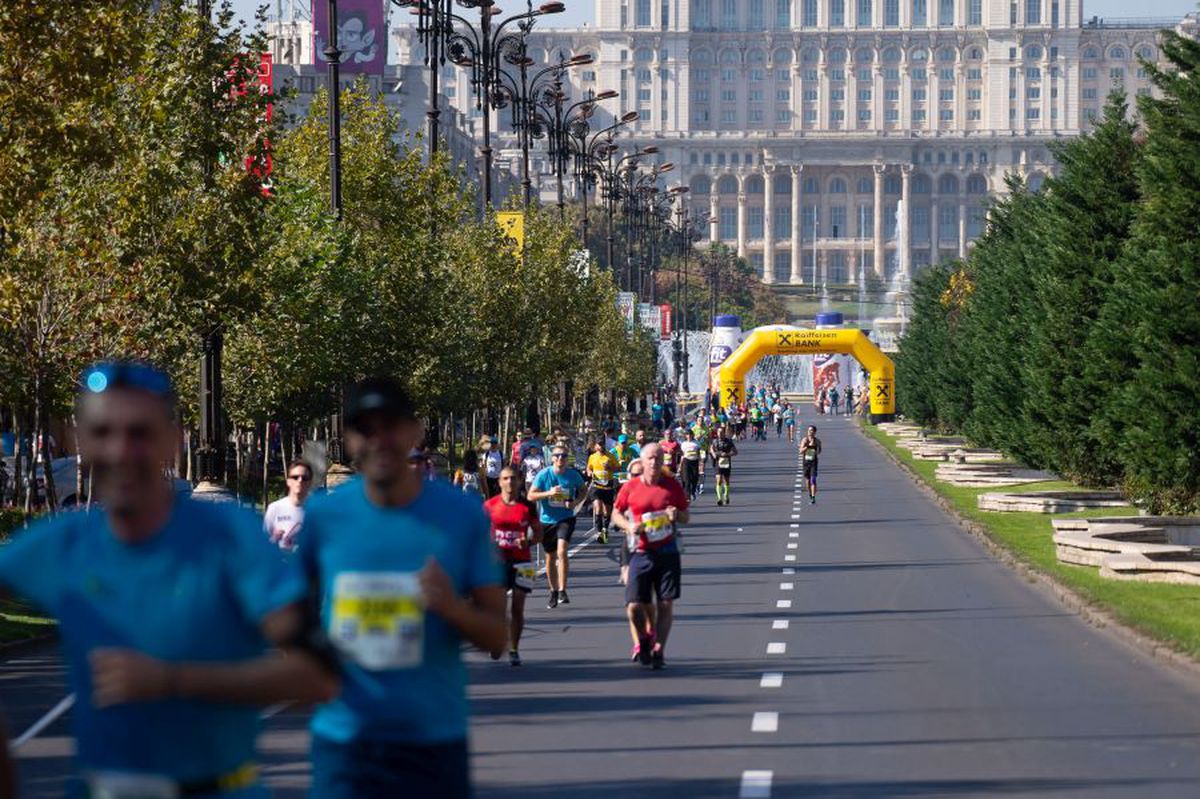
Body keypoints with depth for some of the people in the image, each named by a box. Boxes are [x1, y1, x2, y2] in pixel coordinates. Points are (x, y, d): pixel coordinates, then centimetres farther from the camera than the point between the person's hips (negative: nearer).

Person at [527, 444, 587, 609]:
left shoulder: (573, 475, -6)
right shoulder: (544, 475, -9)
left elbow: (583, 489, 13)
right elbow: (531, 496, -9)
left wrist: (576, 501, -7)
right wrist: (549, 493, -24)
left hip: (566, 519, -1)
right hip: (547, 520, 1)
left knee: (562, 551, -22)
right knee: (550, 557, 12)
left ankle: (562, 591, -18)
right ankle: (553, 592, 30)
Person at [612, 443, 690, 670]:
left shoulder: (672, 485, 3)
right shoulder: (630, 488, 1)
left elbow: (685, 517, 11)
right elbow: (617, 513, 12)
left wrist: (677, 515, -12)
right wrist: (629, 526, -8)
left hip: (667, 552, 0)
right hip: (641, 554, 0)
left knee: (666, 605, -2)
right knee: (634, 606, -5)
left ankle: (658, 649, 8)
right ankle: (643, 640, 22)